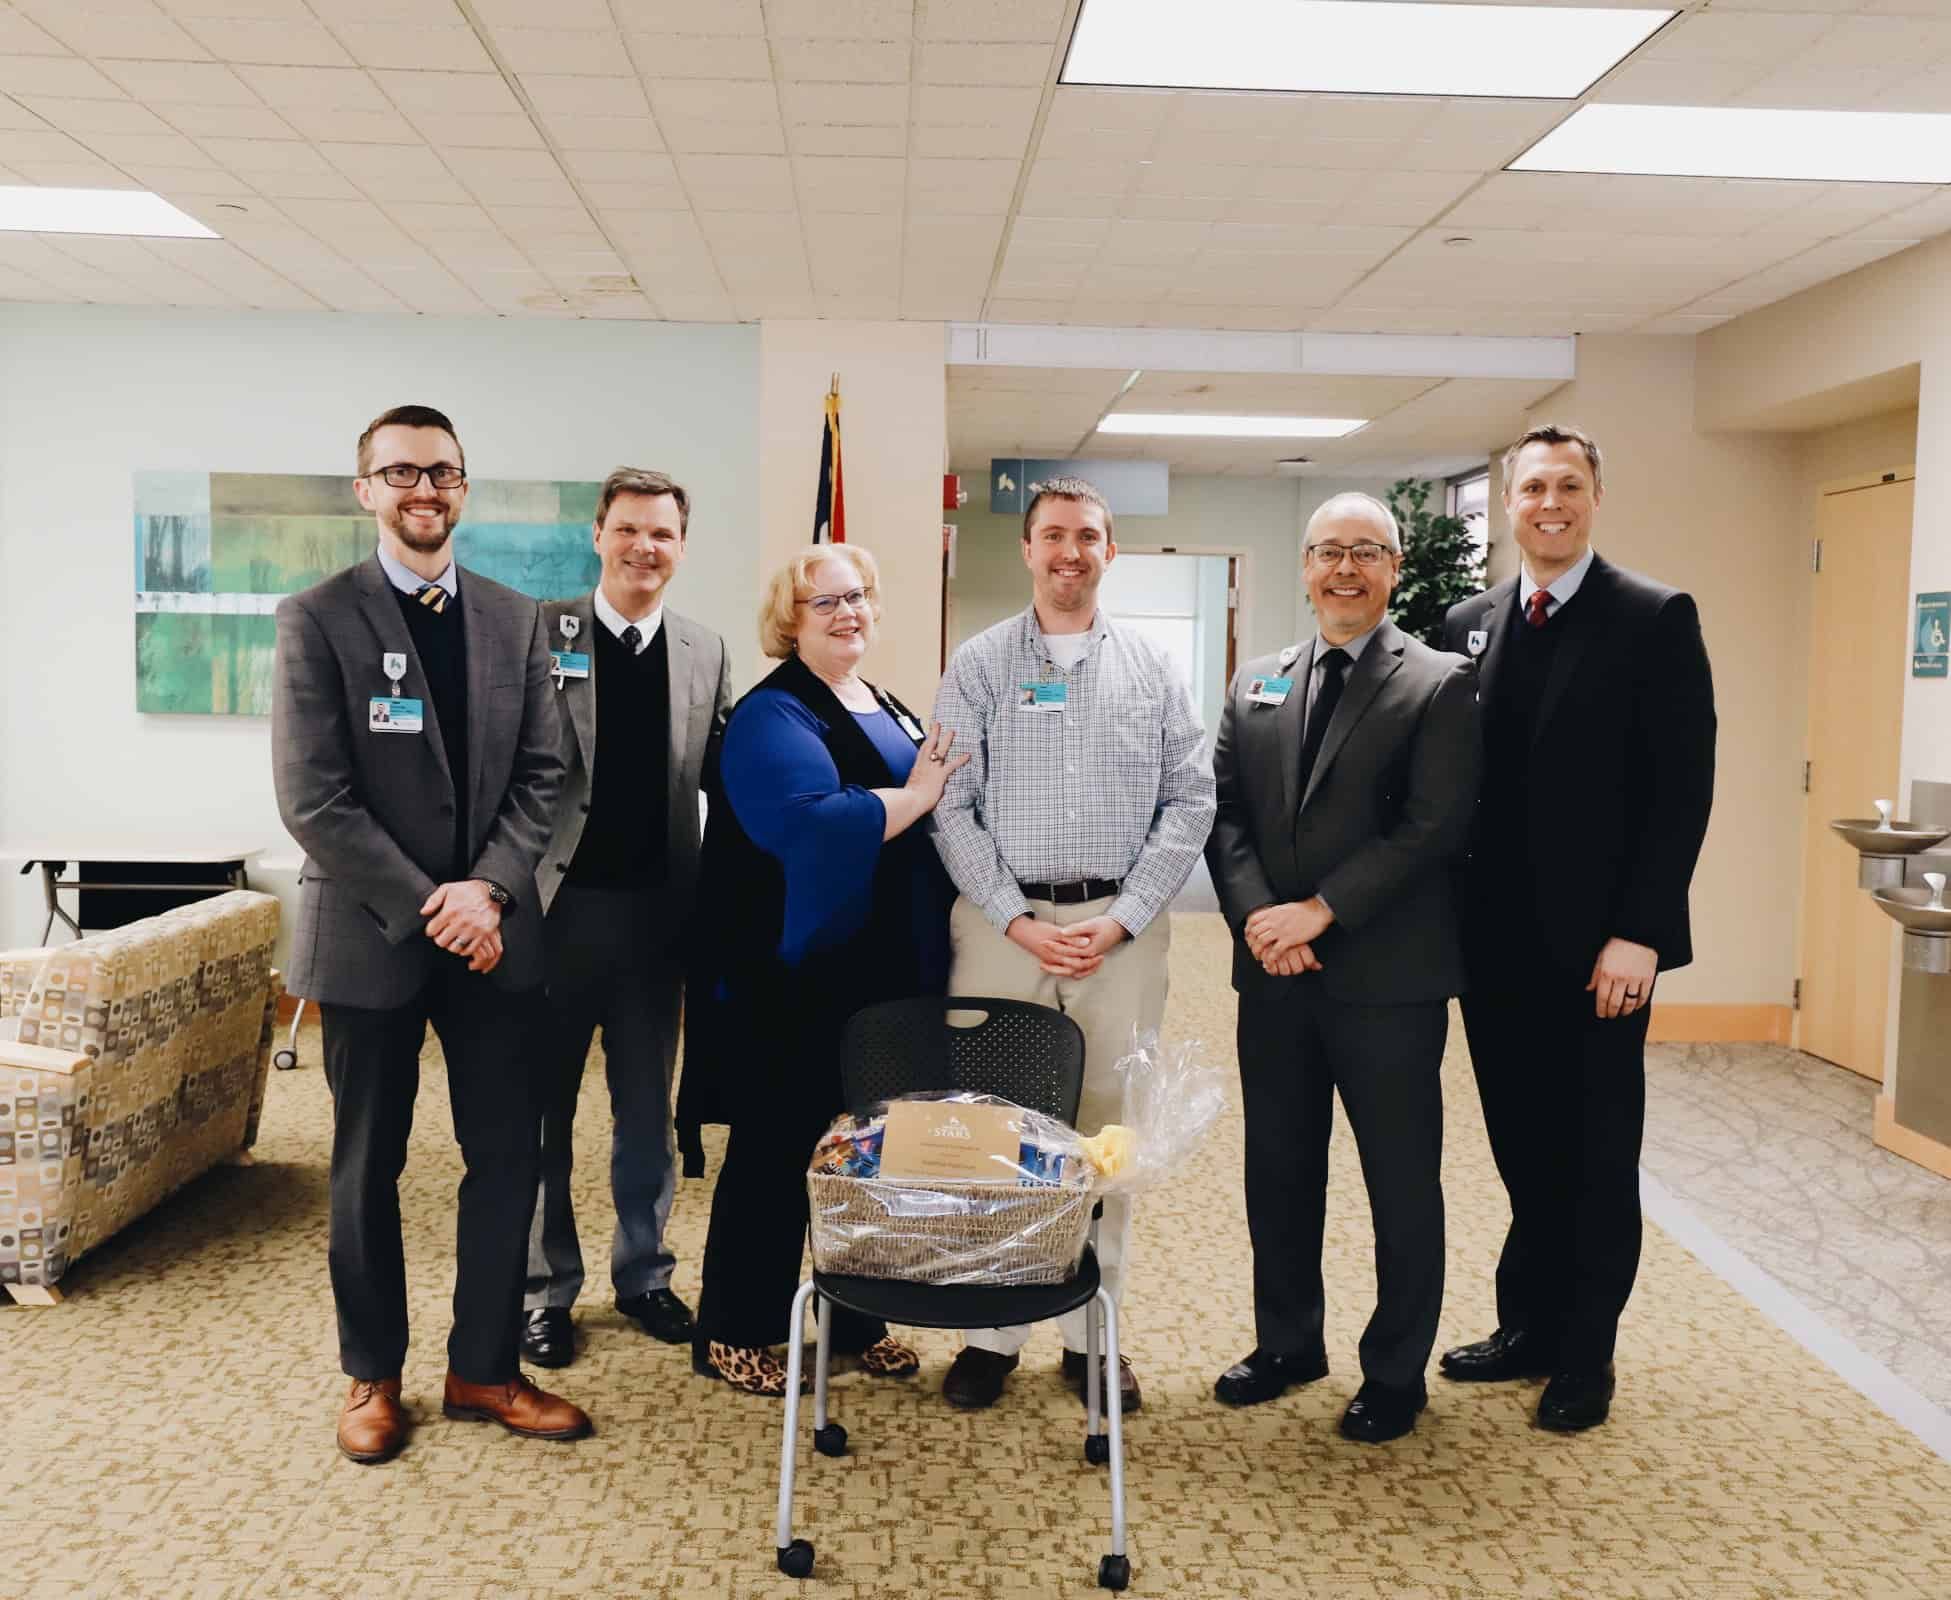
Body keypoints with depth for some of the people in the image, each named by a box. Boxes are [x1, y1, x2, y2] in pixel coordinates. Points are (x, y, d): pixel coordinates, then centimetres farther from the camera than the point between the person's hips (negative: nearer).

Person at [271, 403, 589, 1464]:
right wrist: (427, 907, -15)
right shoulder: (318, 618, -5)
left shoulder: (515, 621, 7)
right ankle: (373, 1376, 29)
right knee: (367, 1168, 11)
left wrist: (488, 890, -11)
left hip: (491, 934, 3)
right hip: (370, 936, -3)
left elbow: (540, 776, 4)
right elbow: (312, 797, -11)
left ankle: (483, 1369, 24)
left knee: (507, 1156, 7)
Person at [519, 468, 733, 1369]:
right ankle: (545, 1287, 25)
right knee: (542, 1108, 9)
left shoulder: (705, 653, 6)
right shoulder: (541, 633, -4)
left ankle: (643, 1271, 30)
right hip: (557, 905, -2)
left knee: (647, 1107, 14)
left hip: (656, 912, 3)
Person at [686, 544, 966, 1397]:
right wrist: (913, 797, -20)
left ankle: (856, 1318, 29)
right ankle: (730, 1333, 20)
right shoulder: (772, 716, -10)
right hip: (797, 981, -7)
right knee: (776, 1151, 4)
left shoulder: (887, 710, 15)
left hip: (882, 976, 7)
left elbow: (940, 805, 23)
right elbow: (805, 823, -27)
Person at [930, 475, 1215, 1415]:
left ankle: (1093, 1331, 19)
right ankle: (990, 1332, 15)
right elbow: (951, 804, -1)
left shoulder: (1150, 669, 8)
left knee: (1109, 1131, 6)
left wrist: (1120, 918, -7)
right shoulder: (979, 665, 5)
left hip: (1121, 928, 1)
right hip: (1001, 922, -1)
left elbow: (1191, 801, 3)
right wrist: (1018, 920, -9)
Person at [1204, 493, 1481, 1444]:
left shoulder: (1440, 685, -3)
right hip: (1275, 972, 5)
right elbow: (1223, 813, 6)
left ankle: (1395, 1371, 25)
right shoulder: (1256, 684, 11)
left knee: (1401, 1181, 8)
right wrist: (1257, 916, -11)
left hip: (1387, 976, -4)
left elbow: (1434, 827, -13)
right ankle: (1288, 1342, 34)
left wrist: (1321, 911, -18)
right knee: (1277, 1170, 15)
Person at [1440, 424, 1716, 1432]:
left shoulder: (1655, 619, -5)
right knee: (1524, 1147, 14)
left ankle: (1584, 1356, 24)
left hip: (1599, 944, -4)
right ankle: (1528, 1327, 30)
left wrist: (1637, 932, -15)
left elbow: (1683, 787, -10)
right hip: (1496, 939, 4)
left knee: (1596, 1153, 9)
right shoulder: (1468, 624, 8)